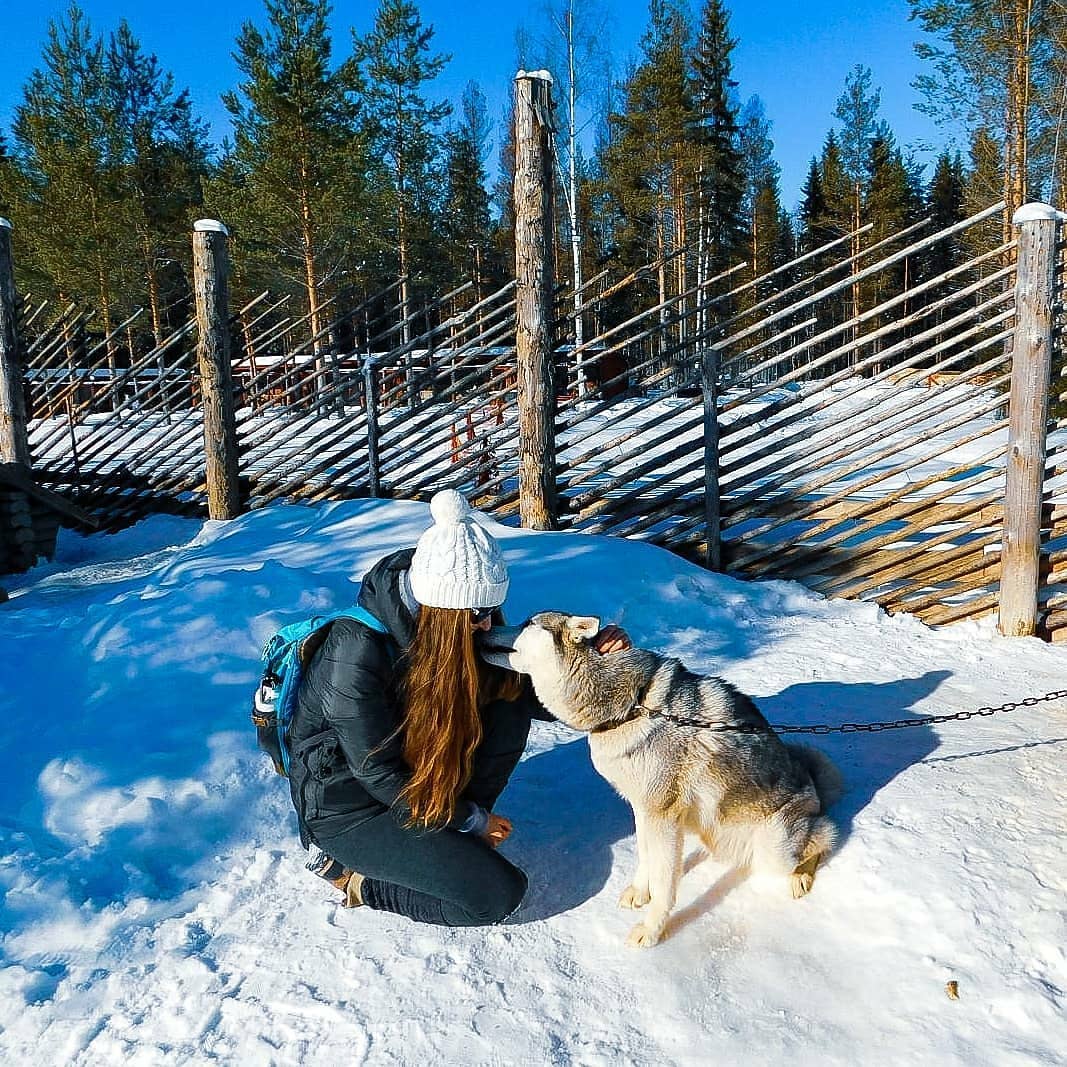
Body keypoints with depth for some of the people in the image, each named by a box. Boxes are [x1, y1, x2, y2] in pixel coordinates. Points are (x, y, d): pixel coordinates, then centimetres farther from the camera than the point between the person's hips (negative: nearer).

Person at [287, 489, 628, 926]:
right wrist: (472, 819, -14)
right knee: (500, 893, -15)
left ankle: (445, 838, 0)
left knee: (508, 705, -12)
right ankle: (354, 875, 2)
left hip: (416, 775, 7)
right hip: (346, 807, -7)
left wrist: (595, 654, -23)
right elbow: (377, 772, -23)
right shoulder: (357, 652, -31)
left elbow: (539, 697, -5)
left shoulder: (458, 633, -10)